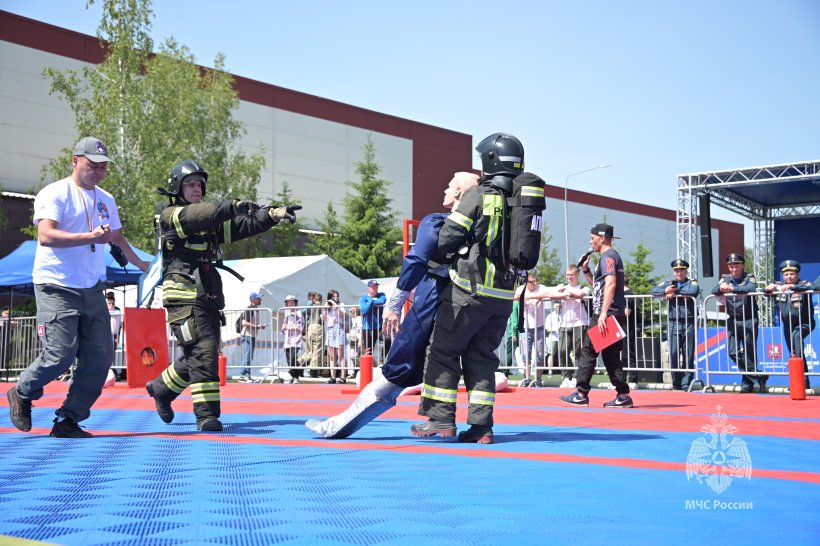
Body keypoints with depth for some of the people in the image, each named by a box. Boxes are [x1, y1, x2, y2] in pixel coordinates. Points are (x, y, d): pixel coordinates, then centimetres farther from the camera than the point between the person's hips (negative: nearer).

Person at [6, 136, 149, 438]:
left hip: (92, 289, 7)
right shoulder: (54, 193, -5)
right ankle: (22, 394, 17)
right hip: (56, 288, -7)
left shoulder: (106, 200, 16)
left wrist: (142, 264, 42)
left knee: (101, 357, -1)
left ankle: (68, 419, 10)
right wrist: (90, 237, -28)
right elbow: (46, 236, -20)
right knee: (61, 354, -12)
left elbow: (117, 237, 33)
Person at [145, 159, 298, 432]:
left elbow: (243, 226, 7)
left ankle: (161, 388, 37)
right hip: (184, 297, -7)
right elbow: (195, 217, -22)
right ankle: (207, 414, -10)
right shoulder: (170, 214, 0)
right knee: (204, 352, -16)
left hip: (208, 299, 8)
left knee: (198, 357, 15)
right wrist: (232, 205, -35)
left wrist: (273, 215, -10)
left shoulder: (211, 221, 20)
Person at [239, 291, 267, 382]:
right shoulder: (249, 309, -12)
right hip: (247, 336, -10)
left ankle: (246, 376, 15)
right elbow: (244, 323, -21)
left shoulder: (256, 309, 18)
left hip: (252, 336, 10)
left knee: (249, 357, 11)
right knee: (247, 356, -13)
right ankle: (244, 375, -15)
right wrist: (257, 326, -20)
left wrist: (260, 326, 10)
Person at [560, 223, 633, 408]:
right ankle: (623, 396, 7)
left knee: (588, 351, -7)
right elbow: (598, 285, 32)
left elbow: (610, 284, -23)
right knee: (611, 355, 9)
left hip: (608, 315, -10)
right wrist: (586, 270, 18)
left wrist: (603, 312, -29)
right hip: (614, 316, 10)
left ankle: (581, 394, -7)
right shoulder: (611, 256, 23)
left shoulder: (608, 256, -9)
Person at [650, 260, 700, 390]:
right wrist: (665, 291, -14)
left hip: (689, 324, -2)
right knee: (673, 354, -2)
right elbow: (653, 291, 3)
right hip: (673, 324, 2)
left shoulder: (692, 282, 8)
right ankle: (676, 384, 7)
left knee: (688, 355, -1)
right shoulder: (669, 283, 16)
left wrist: (675, 292, -10)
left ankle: (686, 384, 5)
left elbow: (694, 291, -16)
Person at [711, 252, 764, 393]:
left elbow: (751, 288, -22)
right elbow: (714, 291, -5)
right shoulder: (725, 279, 11)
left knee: (749, 353, -1)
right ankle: (758, 376, 2)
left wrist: (732, 288, -32)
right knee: (733, 351, -8)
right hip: (733, 320, 3)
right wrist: (721, 288, -28)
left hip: (749, 320, -3)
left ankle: (747, 384, 10)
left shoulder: (749, 278, 0)